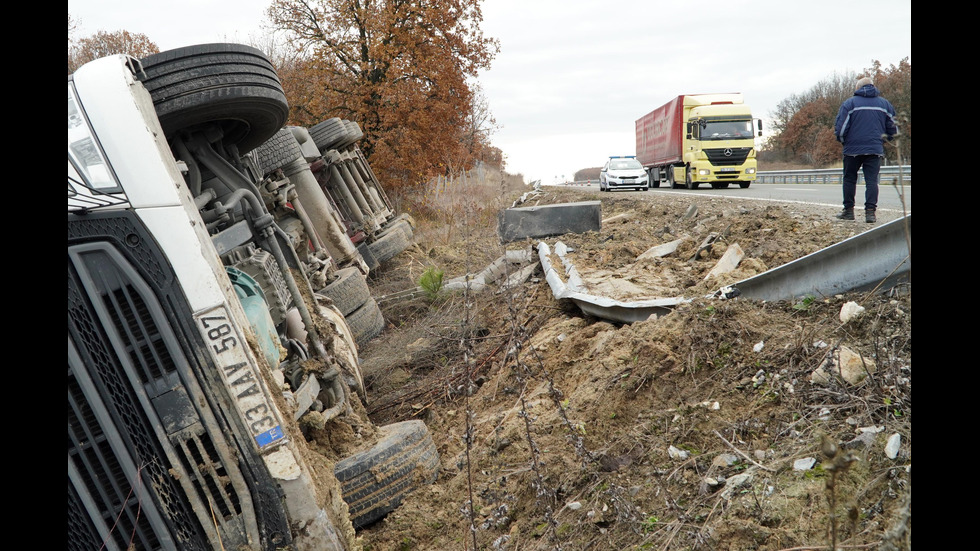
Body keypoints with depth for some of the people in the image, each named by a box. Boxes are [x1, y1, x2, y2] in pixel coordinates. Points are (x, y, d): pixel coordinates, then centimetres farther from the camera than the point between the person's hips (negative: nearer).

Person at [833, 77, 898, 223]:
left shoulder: (849, 103, -1)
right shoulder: (884, 104, 11)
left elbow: (840, 128, -7)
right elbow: (893, 129, 13)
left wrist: (842, 140, 11)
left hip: (853, 149, -2)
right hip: (875, 150, 2)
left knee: (849, 179, 10)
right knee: (872, 180, 1)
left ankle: (848, 210, 13)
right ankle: (870, 211, -7)